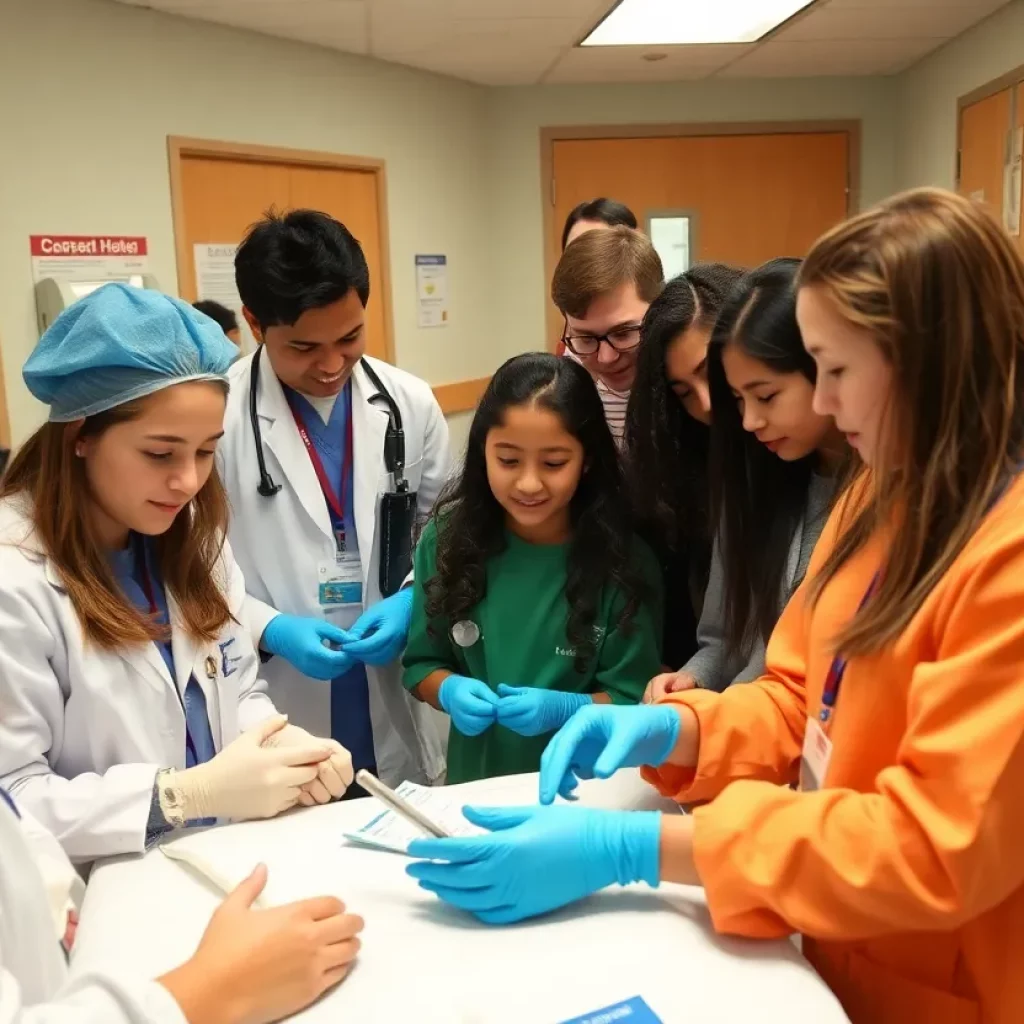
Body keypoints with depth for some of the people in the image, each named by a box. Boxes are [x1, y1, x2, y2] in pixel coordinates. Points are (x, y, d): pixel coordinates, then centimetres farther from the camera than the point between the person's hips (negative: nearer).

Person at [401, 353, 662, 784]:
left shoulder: (623, 557, -9)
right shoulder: (447, 538, -4)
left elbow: (633, 699, -4)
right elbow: (422, 663, 6)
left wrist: (563, 707, -19)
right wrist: (450, 690, -13)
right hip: (477, 778, 0)